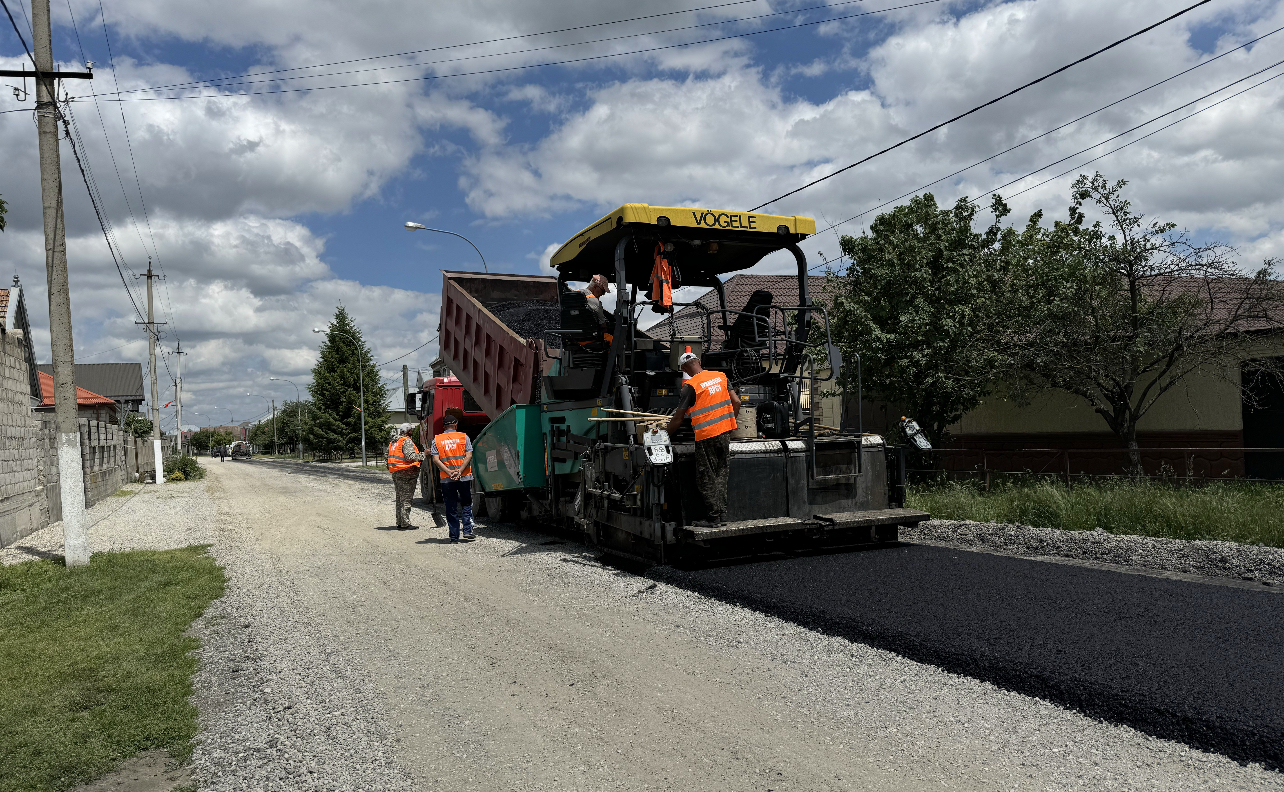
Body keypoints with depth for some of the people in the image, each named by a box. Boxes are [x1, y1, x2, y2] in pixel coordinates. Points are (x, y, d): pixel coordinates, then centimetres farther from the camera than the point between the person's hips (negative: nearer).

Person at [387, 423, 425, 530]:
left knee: (400, 498, 14)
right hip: (406, 473, -9)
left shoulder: (393, 442, 17)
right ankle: (405, 524, -6)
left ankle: (399, 523, 18)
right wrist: (423, 454, -14)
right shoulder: (406, 441, -11)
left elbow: (387, 457, 18)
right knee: (406, 499, -6)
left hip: (396, 473, 9)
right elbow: (410, 456, -22)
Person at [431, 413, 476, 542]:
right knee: (466, 505, 13)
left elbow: (435, 459, -6)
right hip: (464, 477, -1)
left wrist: (449, 472, -11)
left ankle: (454, 535, 8)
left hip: (446, 478, 1)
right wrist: (459, 471, -13)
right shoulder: (464, 437, 2)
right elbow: (468, 456, -9)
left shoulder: (436, 440, 5)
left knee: (450, 508, 8)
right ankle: (468, 531, 4)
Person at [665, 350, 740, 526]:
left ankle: (714, 516, 6)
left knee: (706, 478, 4)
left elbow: (678, 419, -7)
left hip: (706, 436, -6)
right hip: (725, 433, 6)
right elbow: (736, 402, 7)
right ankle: (722, 510, 15)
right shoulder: (720, 377, 6)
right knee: (720, 473, 16)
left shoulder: (690, 386, -10)